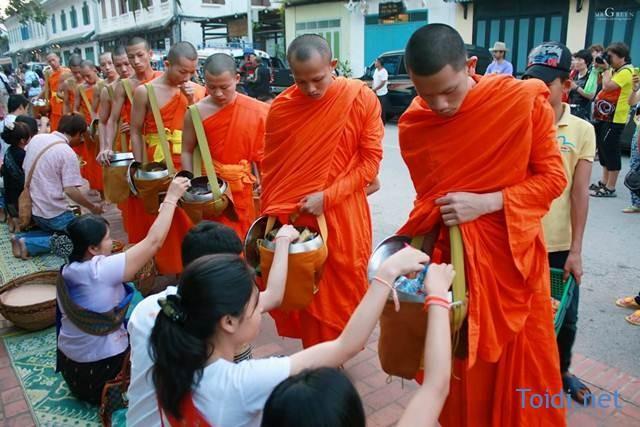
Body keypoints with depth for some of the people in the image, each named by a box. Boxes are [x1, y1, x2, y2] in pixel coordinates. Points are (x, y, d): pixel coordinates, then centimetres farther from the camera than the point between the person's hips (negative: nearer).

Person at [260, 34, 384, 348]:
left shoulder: (361, 98, -9)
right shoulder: (281, 107, -2)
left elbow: (371, 160, -8)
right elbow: (270, 167, 5)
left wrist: (328, 196, -16)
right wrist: (270, 215, 2)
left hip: (343, 217, -2)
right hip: (295, 217, 2)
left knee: (341, 293, 11)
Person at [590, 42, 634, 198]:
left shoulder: (626, 71, -14)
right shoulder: (614, 70, 16)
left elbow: (607, 86, -24)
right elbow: (602, 84, 18)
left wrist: (607, 69, -11)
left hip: (614, 118, -10)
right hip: (604, 116, 10)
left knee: (610, 151, -7)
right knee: (603, 149, 15)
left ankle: (610, 188, -3)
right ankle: (604, 182, 25)